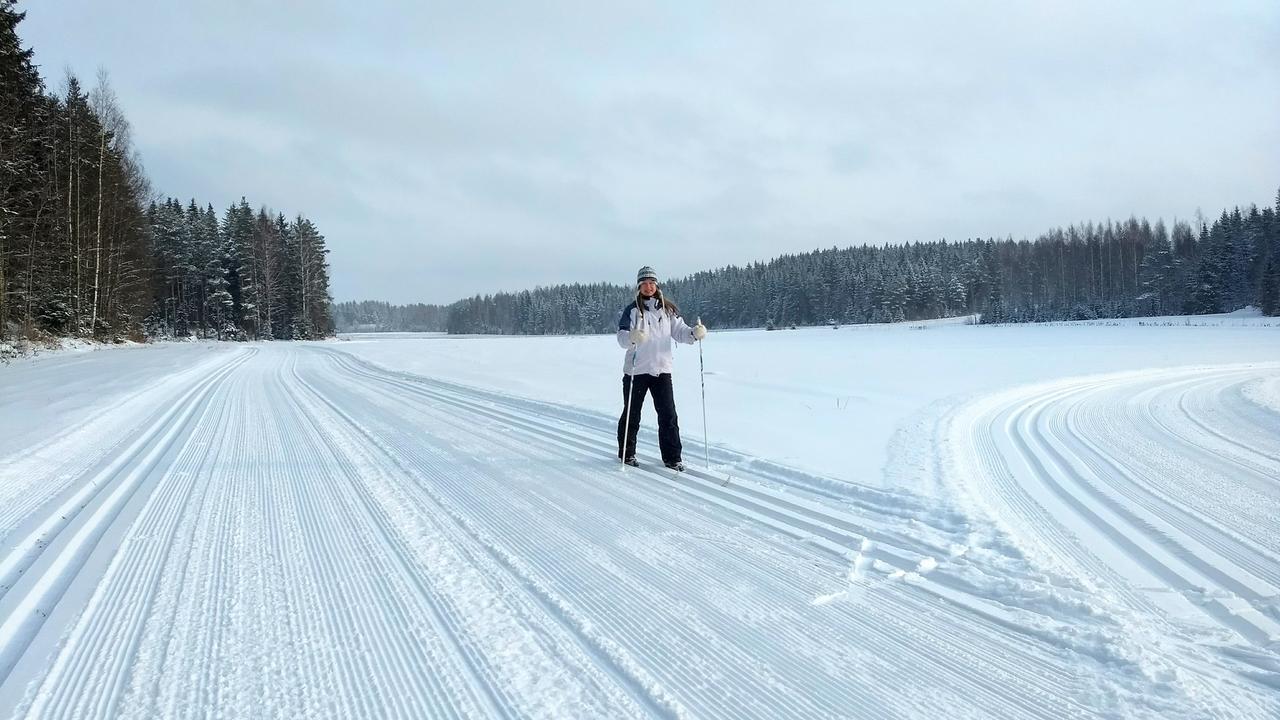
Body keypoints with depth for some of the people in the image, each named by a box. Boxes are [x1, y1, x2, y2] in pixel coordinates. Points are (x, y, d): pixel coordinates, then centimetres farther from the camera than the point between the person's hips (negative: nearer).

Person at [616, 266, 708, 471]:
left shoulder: (668, 310, 7)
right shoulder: (632, 310, -3)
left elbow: (679, 331, 6)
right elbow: (622, 337, -12)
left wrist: (694, 333, -14)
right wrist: (632, 337, -34)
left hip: (662, 369, 2)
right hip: (636, 370, -2)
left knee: (668, 415, -2)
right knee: (631, 415, 9)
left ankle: (672, 457, 6)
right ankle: (626, 453, 25)